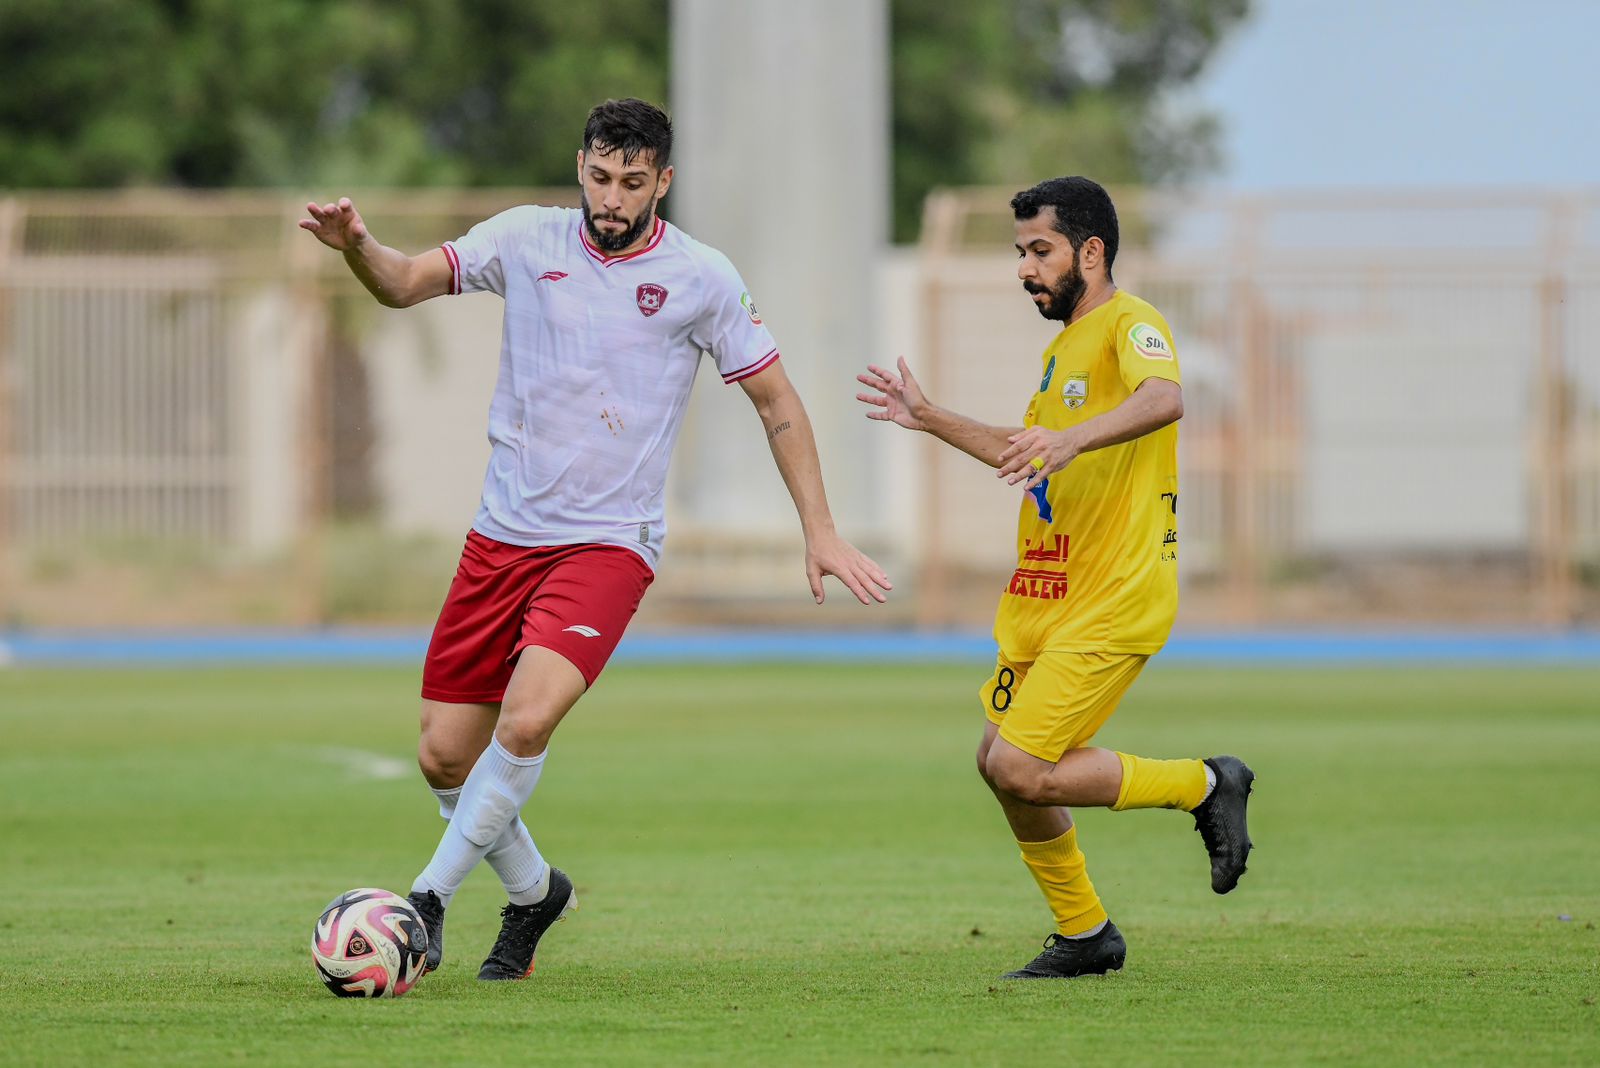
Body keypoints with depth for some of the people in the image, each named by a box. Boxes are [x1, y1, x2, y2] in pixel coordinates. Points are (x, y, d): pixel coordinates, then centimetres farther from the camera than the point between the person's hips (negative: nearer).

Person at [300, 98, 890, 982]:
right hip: (503, 534, 3)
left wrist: (821, 533, 1)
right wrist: (356, 247, -26)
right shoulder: (526, 240, 2)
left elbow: (777, 403, 5)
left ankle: (430, 895, -11)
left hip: (609, 543, -3)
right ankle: (533, 892, 28)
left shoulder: (701, 279, -3)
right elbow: (404, 284, -3)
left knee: (528, 718, -26)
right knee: (444, 755, 2)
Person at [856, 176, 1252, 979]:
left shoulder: (1129, 324, -12)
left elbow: (1163, 399, -35)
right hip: (1046, 596, 10)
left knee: (1023, 769, -16)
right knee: (1001, 762, 9)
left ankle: (1204, 786, 3)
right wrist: (930, 420, 30)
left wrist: (1072, 438, -50)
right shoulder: (1062, 348, 19)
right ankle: (1084, 937, 24)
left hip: (1115, 597, -10)